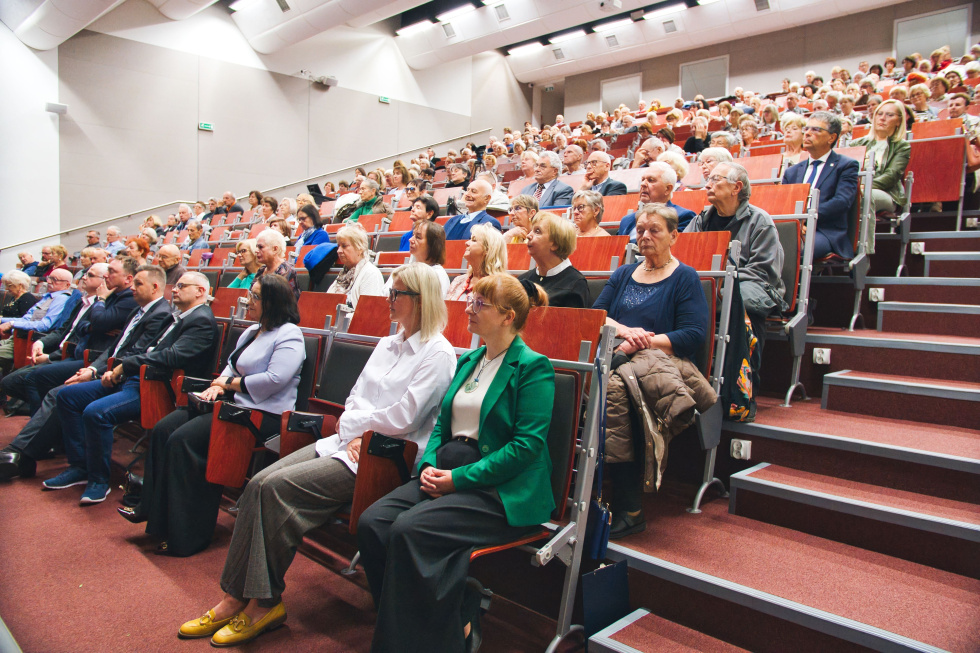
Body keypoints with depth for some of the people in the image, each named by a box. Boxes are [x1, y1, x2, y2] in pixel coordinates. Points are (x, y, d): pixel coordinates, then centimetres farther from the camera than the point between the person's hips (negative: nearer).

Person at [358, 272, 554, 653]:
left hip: (502, 490, -8)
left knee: (411, 529, -27)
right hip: (447, 475, 8)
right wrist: (429, 464, -1)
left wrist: (458, 478, -17)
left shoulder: (532, 367, -6)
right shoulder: (468, 361, 18)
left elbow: (527, 445, -15)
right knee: (372, 523, -12)